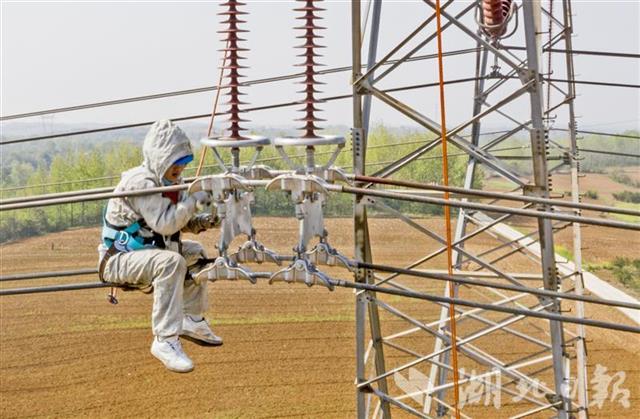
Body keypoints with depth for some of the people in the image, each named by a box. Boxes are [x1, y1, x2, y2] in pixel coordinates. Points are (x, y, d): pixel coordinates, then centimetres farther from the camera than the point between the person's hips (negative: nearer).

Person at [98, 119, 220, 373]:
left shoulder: (171, 181, 8)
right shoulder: (141, 182, -22)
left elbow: (180, 222, 15)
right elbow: (165, 224, -30)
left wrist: (201, 222, -3)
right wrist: (194, 202, -26)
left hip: (146, 253, 10)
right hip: (119, 260, -10)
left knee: (195, 252, 22)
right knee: (171, 262, -35)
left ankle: (192, 320, 28)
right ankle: (165, 340, -35)